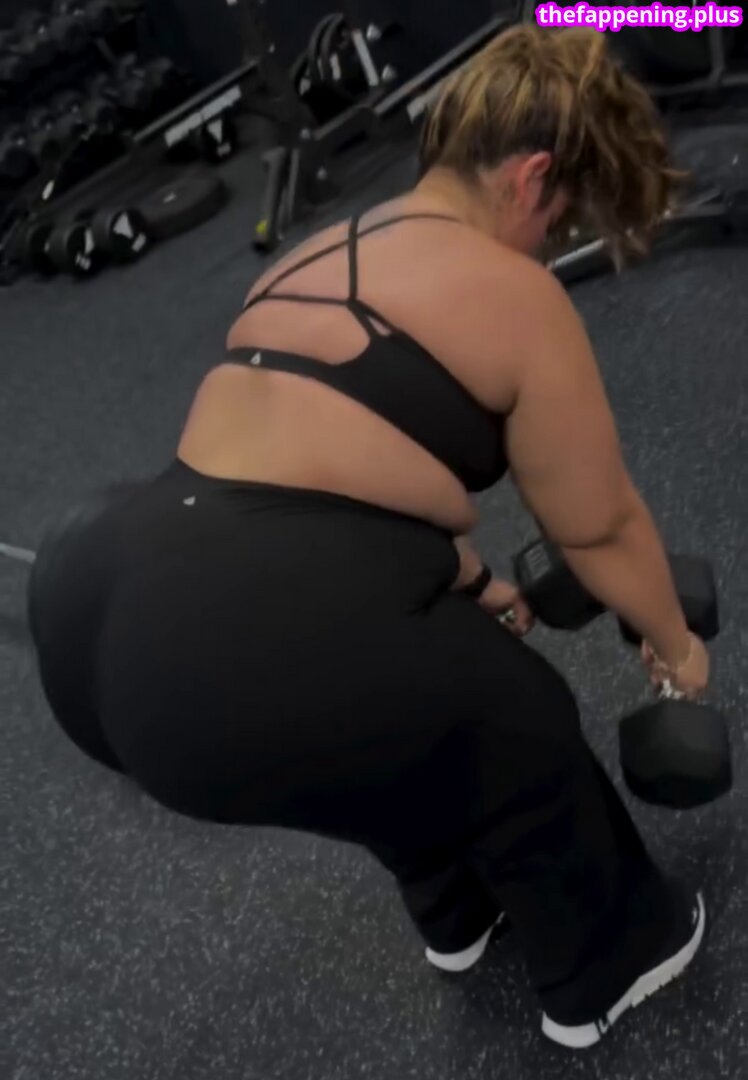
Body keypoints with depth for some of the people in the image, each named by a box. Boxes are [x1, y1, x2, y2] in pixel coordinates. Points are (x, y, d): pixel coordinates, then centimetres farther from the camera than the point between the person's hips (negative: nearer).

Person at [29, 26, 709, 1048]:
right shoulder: (511, 294, -2)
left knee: (422, 676, 32)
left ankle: (460, 915, 54)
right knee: (516, 720, 18)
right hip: (242, 666, -9)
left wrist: (475, 588, 36)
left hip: (95, 618, 9)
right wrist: (674, 644, 26)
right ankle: (604, 968, 43)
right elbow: (599, 529, 7)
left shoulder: (320, 254, 21)